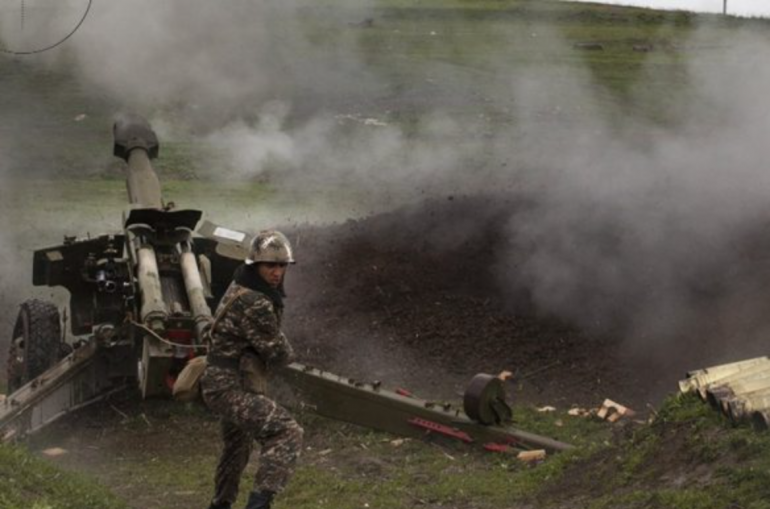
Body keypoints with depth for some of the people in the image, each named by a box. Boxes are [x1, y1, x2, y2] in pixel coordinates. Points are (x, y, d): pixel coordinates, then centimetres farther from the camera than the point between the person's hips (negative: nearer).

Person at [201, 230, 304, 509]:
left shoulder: (241, 287, 8)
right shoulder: (255, 304, -24)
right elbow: (280, 354, -18)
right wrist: (284, 351, 5)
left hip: (228, 384, 11)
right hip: (231, 389, -11)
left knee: (238, 446, 30)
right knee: (287, 433, -23)